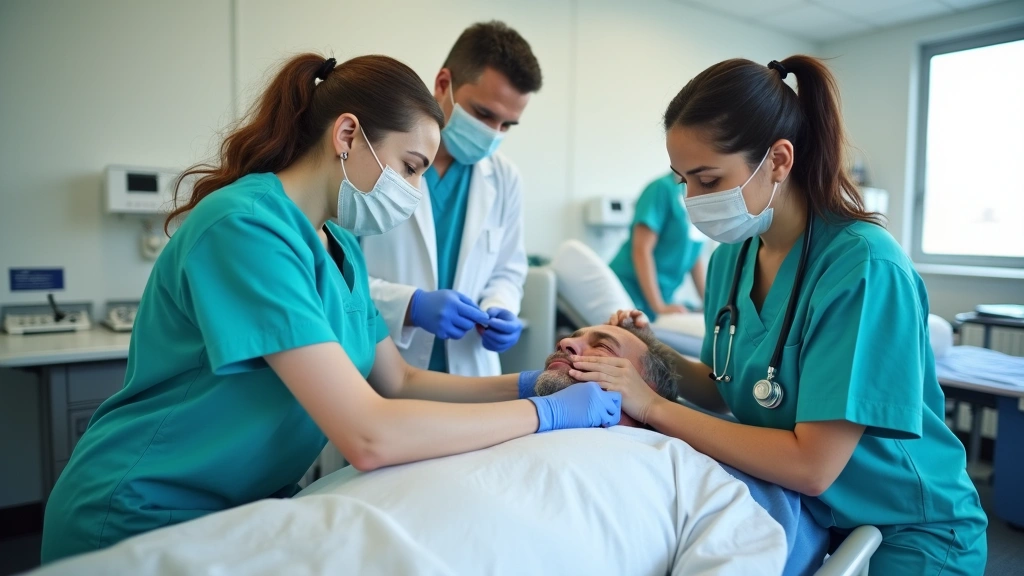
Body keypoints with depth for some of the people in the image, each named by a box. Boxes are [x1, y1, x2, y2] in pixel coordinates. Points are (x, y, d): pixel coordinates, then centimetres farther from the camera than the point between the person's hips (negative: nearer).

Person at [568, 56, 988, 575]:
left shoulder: (864, 267, -26)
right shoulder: (732, 256, -5)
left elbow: (812, 466, -27)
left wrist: (654, 406, -25)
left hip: (907, 533, -5)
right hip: (799, 511, 5)